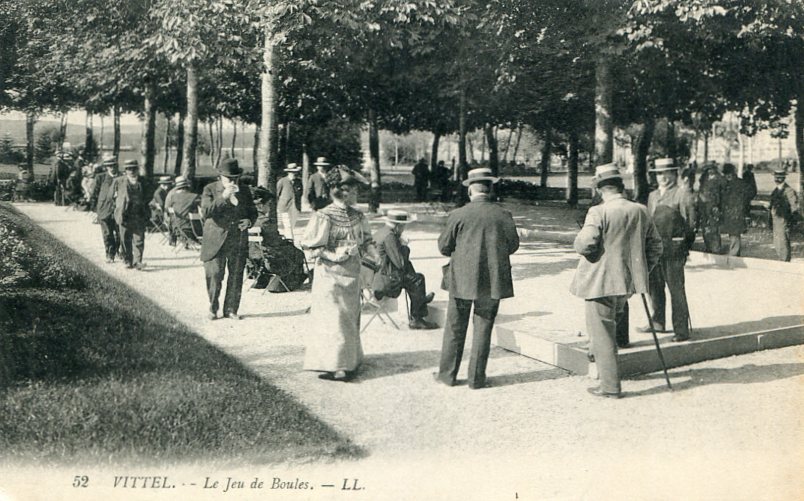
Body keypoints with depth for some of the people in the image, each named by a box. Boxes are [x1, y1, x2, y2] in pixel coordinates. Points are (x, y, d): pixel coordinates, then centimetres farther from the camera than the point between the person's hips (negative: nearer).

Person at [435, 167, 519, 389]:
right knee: (483, 328, 10)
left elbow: (443, 247, -2)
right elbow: (513, 245, 6)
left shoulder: (458, 215, -9)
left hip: (463, 279, -1)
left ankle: (448, 373, 19)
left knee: (455, 328, 11)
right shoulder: (503, 215, -4)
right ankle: (476, 377, 14)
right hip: (493, 280, 1)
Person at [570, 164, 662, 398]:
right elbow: (655, 245, 11)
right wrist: (642, 271, 20)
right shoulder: (640, 211, 5)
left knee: (602, 333, 2)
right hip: (628, 282, 7)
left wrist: (579, 241, -1)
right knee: (611, 326, 26)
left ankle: (610, 386, 5)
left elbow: (585, 244, -24)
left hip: (602, 282, -7)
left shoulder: (598, 212, -15)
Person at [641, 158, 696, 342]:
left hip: (674, 248, -7)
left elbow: (690, 222, -6)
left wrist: (684, 245, -9)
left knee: (676, 288, -6)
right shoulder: (652, 196, 18)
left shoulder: (682, 194, -3)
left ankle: (681, 330, -1)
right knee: (654, 285, 14)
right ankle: (658, 322, 30)